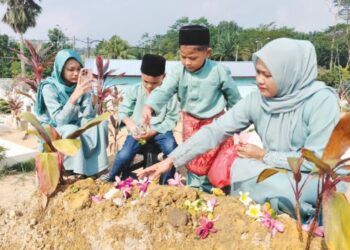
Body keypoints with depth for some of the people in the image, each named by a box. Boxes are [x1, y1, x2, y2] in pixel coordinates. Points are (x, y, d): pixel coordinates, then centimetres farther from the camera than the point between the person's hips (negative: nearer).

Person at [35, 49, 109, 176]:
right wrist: (74, 96, -37)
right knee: (72, 130, -36)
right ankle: (76, 174, -24)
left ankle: (97, 169, -16)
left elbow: (88, 116, -10)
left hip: (77, 127, 5)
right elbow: (59, 120, -27)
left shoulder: (80, 84, -5)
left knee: (101, 123, -21)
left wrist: (93, 101, -30)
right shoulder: (49, 88, -18)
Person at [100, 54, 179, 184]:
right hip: (138, 132, 1)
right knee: (124, 155, -20)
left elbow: (171, 119, -6)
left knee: (173, 151, -29)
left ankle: (167, 182, -2)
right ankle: (112, 177, 16)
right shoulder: (134, 91, -2)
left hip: (159, 131, 0)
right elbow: (122, 111, 3)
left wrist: (152, 132, -18)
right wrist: (129, 123, -19)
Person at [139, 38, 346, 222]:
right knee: (241, 168, -23)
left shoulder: (321, 101, -23)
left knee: (278, 188, -32)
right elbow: (215, 130, -12)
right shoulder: (256, 100, -9)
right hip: (275, 172, 4)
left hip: (316, 177, -3)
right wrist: (171, 160, -18)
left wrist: (263, 155, -17)